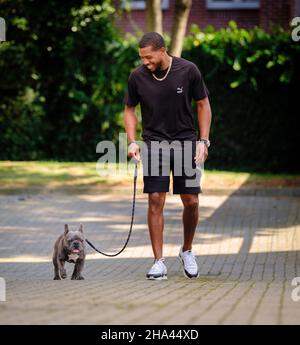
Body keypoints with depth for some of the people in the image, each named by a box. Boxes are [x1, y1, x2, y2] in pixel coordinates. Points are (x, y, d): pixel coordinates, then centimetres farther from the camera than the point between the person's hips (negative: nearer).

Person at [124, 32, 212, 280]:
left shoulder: (188, 71, -9)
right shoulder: (137, 77, -7)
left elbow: (203, 105, 1)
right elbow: (129, 109, 8)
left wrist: (203, 141, -5)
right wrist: (132, 142, -5)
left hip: (185, 139, 0)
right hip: (154, 143, 0)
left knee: (191, 201, 0)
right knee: (156, 201, -8)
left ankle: (187, 251, 24)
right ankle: (159, 262, -3)